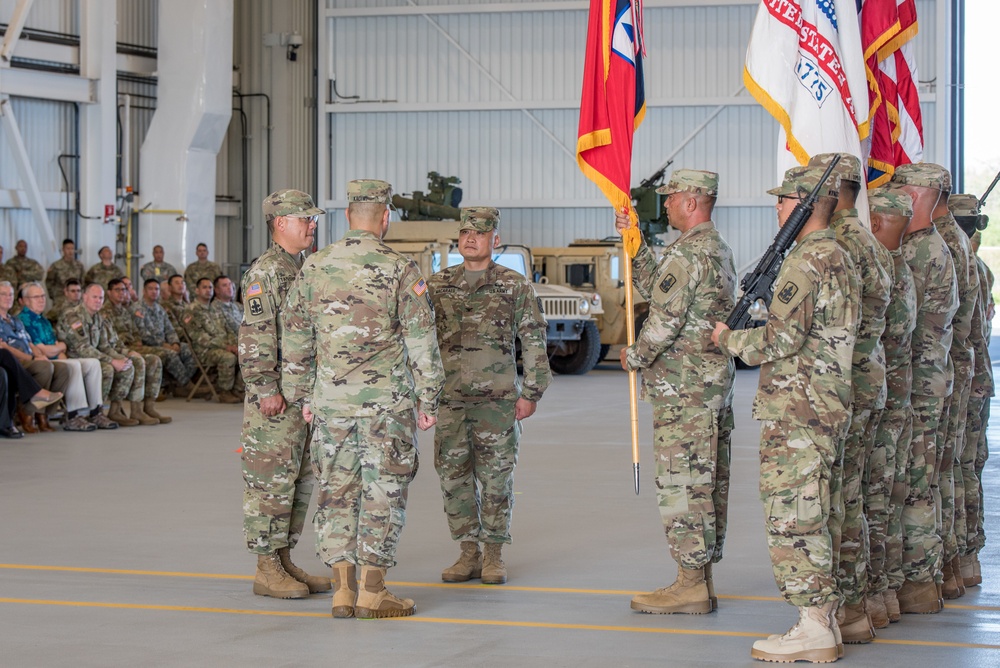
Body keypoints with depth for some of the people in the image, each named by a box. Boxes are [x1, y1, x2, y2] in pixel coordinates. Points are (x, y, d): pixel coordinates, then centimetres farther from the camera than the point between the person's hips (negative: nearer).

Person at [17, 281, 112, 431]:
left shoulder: (44, 321, 24)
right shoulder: (24, 320, -9)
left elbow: (59, 349, 17)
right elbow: (45, 351, -14)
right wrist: (61, 346, 6)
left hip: (55, 362, 10)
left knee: (92, 363, -5)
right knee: (73, 366, -32)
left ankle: (95, 412, -11)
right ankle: (74, 417, -33)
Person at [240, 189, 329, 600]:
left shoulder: (305, 270, 17)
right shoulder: (264, 272, -12)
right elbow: (255, 336, -18)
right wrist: (266, 389, -22)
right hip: (276, 399, -9)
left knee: (299, 482, 12)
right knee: (270, 482, -4)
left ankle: (284, 562, 19)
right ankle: (267, 570, 0)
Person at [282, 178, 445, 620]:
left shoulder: (315, 268, 5)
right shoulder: (400, 271, -6)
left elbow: (294, 337, 10)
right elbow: (421, 342, -6)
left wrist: (301, 395, 18)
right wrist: (428, 400, 1)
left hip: (331, 400, 3)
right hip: (386, 400, -3)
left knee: (336, 490, 9)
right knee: (382, 493, 2)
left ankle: (343, 591, 8)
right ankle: (372, 593, 3)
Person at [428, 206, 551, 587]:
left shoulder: (515, 286, 2)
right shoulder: (437, 285, 9)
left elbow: (533, 341, 3)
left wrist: (531, 393, -3)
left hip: (498, 398, -2)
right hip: (450, 398, 3)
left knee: (496, 477, 0)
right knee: (453, 476, 4)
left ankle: (493, 555, 10)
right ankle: (469, 553, 14)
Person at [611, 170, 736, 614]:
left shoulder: (687, 253, -15)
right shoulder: (720, 249, 17)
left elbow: (665, 319, -18)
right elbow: (652, 288, 23)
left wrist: (635, 357, -2)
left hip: (683, 389, -10)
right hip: (716, 385, 10)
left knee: (681, 484, -7)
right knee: (708, 483, 10)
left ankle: (690, 585, -6)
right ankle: (702, 580, 15)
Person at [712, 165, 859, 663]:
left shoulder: (806, 261, -16)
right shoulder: (839, 257, 16)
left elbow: (781, 340, -21)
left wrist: (728, 338, -5)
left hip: (796, 412, -10)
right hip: (826, 406, 10)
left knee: (792, 515, -6)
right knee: (808, 515, 14)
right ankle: (826, 616, 18)